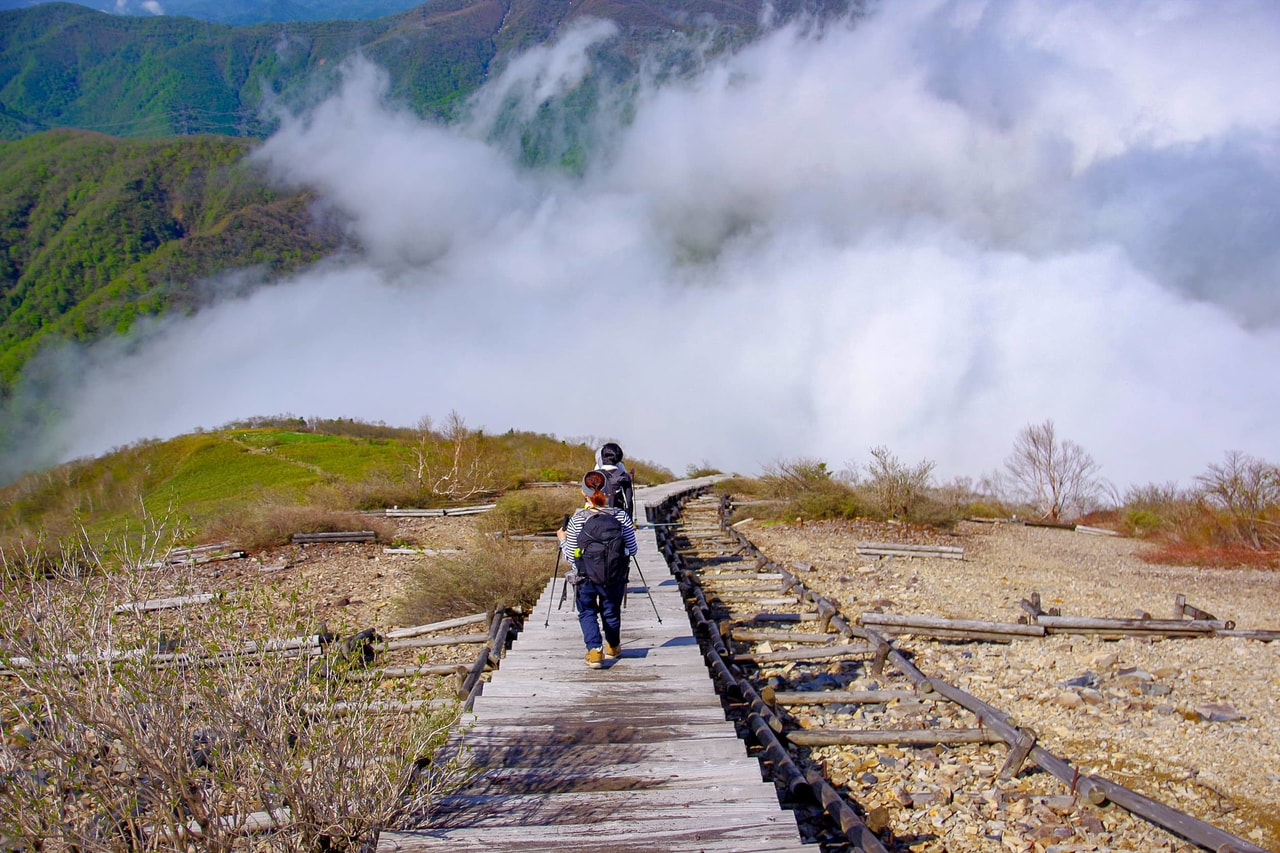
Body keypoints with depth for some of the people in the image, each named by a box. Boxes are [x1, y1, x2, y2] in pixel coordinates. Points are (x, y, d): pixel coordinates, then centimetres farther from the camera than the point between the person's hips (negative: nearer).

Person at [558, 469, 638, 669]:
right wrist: (630, 532, 17)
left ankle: (594, 650, -1)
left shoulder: (578, 519, -13)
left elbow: (570, 556, -6)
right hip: (614, 577, 2)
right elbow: (633, 549, -2)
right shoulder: (621, 516, -10)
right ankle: (613, 647, 40)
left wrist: (562, 539, 12)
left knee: (587, 612, 17)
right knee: (611, 611, 23)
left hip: (585, 577, -2)